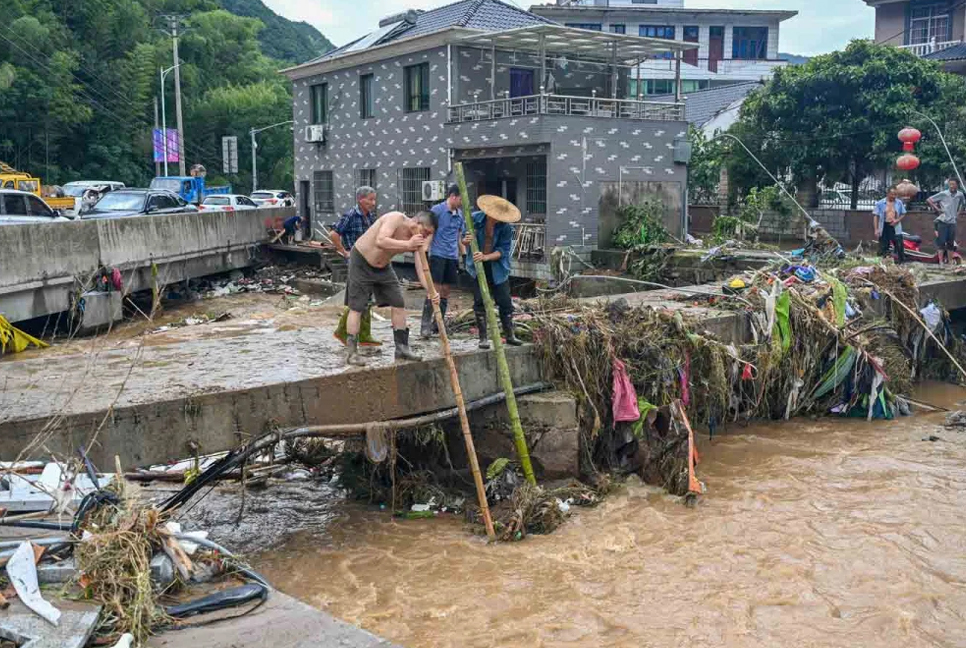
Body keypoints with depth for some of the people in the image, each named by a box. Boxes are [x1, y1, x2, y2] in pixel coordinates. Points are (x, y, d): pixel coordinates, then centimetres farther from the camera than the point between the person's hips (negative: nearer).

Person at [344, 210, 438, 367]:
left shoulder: (416, 239, -8)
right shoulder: (396, 218, -27)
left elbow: (421, 267, -13)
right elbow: (380, 242, -41)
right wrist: (407, 244, -41)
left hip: (383, 266, 7)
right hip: (361, 261, -7)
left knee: (399, 304, 3)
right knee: (356, 307, -6)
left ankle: (402, 348, 12)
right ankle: (351, 352, -1)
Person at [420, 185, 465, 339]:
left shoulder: (460, 214, 13)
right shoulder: (437, 210, -6)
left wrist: (463, 255, 20)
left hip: (453, 257, 6)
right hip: (438, 255, -6)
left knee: (445, 293, 8)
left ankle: (438, 325, 16)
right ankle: (425, 326, -8)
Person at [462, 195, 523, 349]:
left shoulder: (506, 227, -13)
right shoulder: (475, 218, -9)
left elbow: (503, 250, -14)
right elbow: (464, 240, 0)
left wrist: (485, 257, -29)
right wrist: (466, 241, -24)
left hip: (497, 268, 0)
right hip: (477, 267, 0)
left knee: (505, 301, 3)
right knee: (479, 301, -1)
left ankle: (509, 335, 18)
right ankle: (483, 337, 8)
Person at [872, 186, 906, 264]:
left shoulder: (899, 203, 4)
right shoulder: (880, 203, -2)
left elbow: (903, 214, 12)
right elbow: (875, 216, -1)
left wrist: (897, 220, -9)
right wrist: (876, 229, -8)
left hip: (895, 227, 1)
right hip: (884, 227, -1)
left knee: (900, 246, -4)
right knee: (883, 247, 5)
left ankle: (902, 263, 2)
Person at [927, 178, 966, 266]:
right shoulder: (943, 194, -7)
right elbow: (928, 200, -5)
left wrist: (958, 212, 11)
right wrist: (936, 208, -9)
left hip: (952, 222, 3)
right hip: (942, 222, -3)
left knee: (951, 243, 7)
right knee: (941, 242, -5)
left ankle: (948, 261, 15)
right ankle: (941, 261, -3)